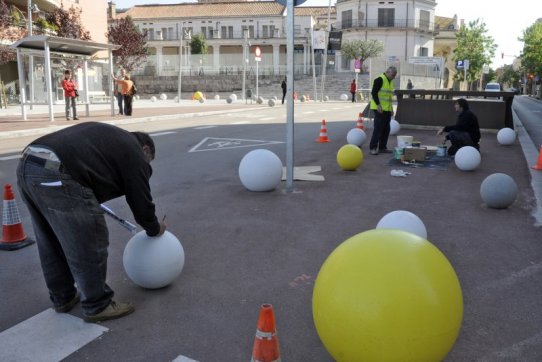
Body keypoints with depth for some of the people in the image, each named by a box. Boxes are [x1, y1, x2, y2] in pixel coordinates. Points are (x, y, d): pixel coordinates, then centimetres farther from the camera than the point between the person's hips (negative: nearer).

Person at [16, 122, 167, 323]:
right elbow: (140, 200, 11)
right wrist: (154, 229, 29)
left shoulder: (112, 136, 30)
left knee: (51, 243, 23)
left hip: (27, 164, 10)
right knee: (89, 246, 6)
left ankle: (63, 297, 38)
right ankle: (97, 306, 21)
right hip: (56, 175, -9)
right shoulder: (134, 153, 9)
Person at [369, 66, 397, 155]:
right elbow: (374, 92, -17)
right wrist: (378, 105, -23)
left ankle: (382, 147, 17)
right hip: (379, 109, -9)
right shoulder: (380, 79, -11)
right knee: (378, 128, -11)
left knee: (386, 129, 9)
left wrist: (391, 108, 20)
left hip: (387, 109, 9)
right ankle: (372, 148, -5)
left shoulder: (390, 81, 17)